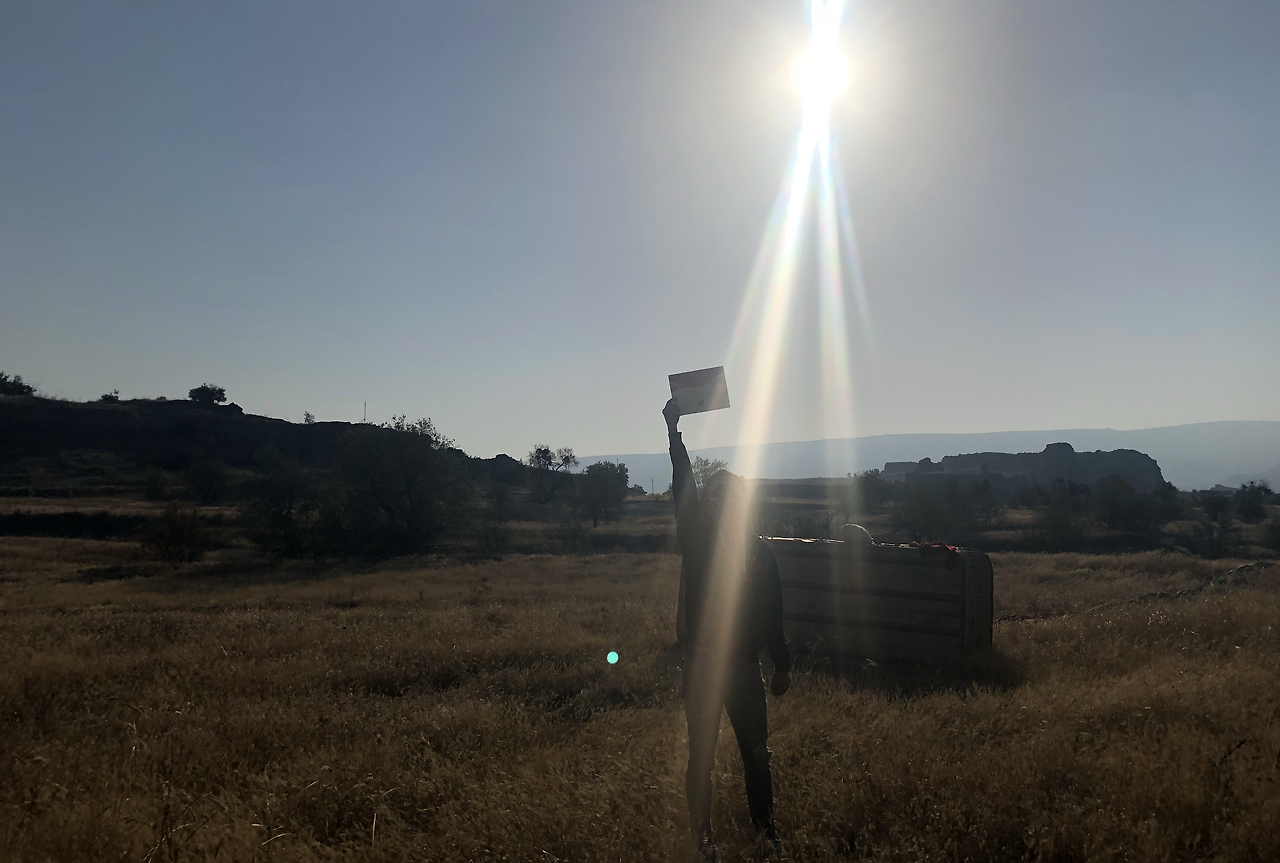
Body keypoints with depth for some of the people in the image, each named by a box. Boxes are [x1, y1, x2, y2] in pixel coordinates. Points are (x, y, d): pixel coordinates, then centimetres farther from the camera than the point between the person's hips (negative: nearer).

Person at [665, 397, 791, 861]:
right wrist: (673, 432, -24)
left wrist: (782, 665, 8)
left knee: (756, 753, 11)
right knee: (701, 756, 7)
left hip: (744, 666, 2)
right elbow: (682, 487, -17)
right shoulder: (696, 540, -6)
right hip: (701, 665, -2)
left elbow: (771, 613, 5)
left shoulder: (759, 552, -1)